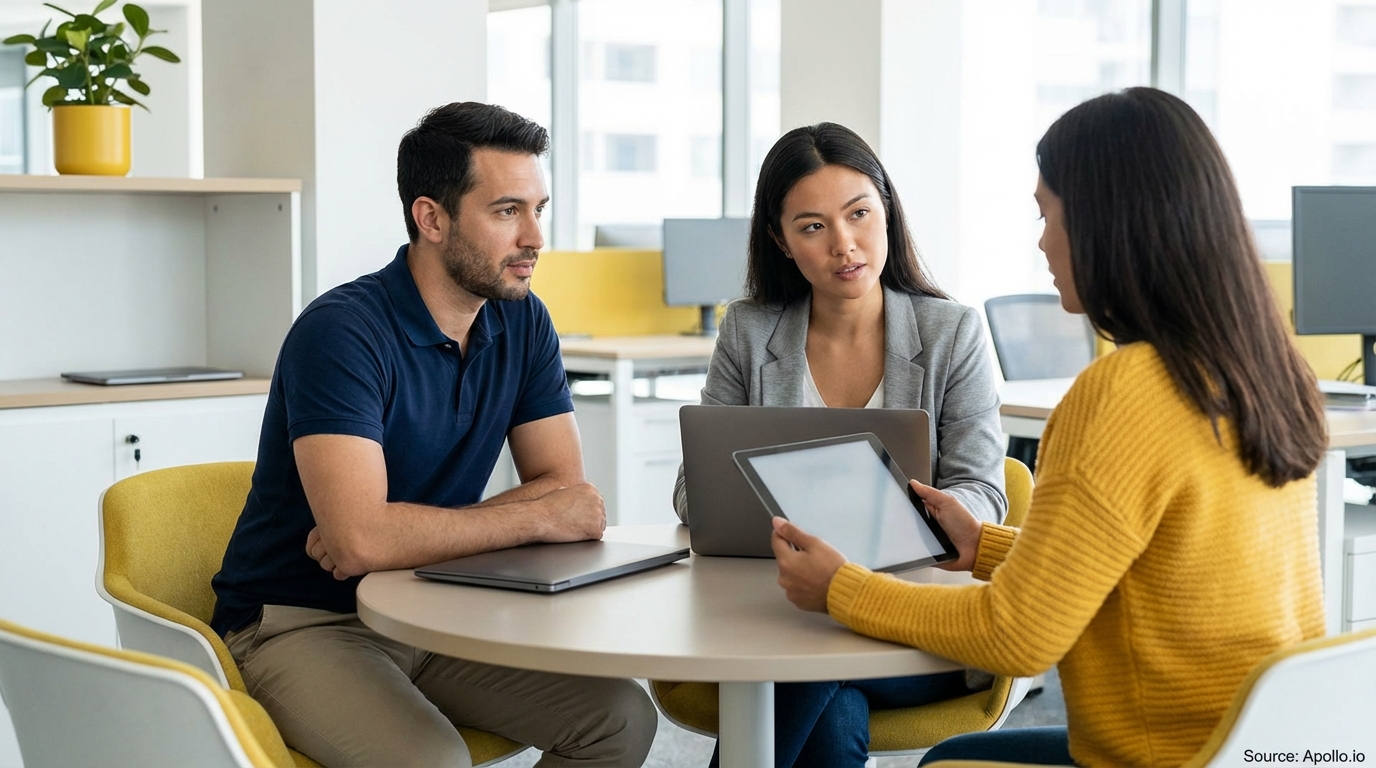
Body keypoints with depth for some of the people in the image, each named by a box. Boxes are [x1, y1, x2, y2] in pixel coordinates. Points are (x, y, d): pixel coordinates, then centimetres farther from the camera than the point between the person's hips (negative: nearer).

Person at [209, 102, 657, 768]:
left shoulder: (522, 323, 2)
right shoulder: (340, 332, -21)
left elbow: (564, 484, -3)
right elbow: (360, 537, -32)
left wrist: (408, 533, -19)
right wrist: (537, 517, -19)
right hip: (301, 623, -7)